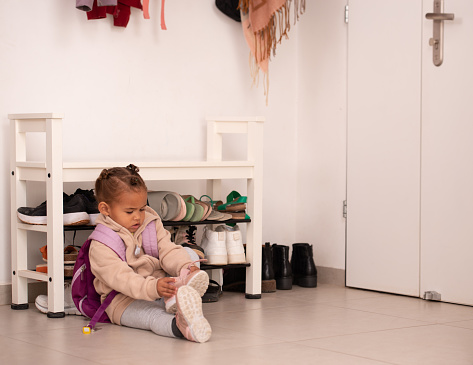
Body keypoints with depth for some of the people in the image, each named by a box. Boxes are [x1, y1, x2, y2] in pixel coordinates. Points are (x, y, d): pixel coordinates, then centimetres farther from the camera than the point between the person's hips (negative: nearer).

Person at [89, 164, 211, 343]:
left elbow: (168, 252, -1)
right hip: (124, 300, -7)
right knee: (153, 316, -39)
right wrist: (152, 288, -43)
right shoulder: (100, 246, -15)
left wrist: (185, 267, -25)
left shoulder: (151, 225, 8)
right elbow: (120, 278, -27)